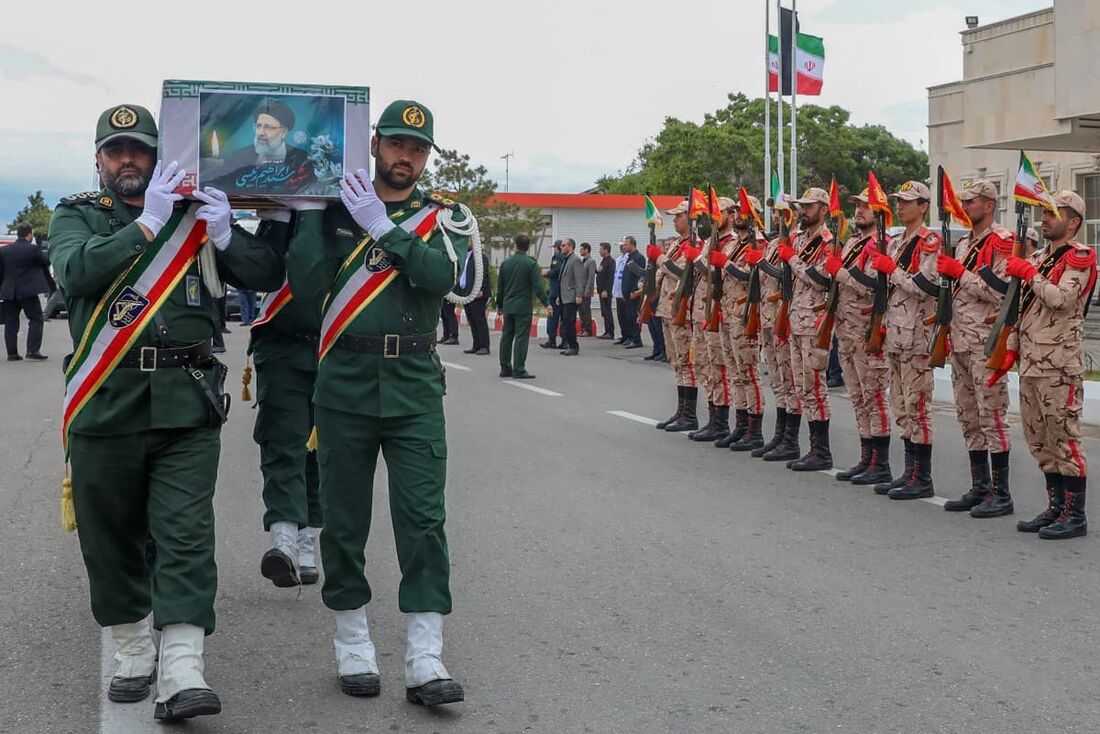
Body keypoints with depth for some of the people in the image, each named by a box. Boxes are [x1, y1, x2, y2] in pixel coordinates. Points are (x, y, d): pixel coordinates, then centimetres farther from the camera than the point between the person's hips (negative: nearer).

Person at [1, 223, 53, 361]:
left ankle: (12, 353, 8)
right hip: (27, 291, -4)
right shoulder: (34, 249, -9)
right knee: (36, 320, 3)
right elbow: (47, 262, 2)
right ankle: (33, 350, -7)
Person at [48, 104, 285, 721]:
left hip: (187, 405, -1)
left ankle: (182, 671, -11)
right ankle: (134, 651, 27)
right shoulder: (77, 216, 10)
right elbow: (77, 272, -13)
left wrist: (222, 233, -11)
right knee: (111, 534, 9)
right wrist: (148, 222, -17)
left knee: (186, 533, -8)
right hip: (106, 406, 1)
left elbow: (268, 275, 6)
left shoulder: (195, 215, 12)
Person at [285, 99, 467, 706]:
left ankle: (424, 660, -2)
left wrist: (381, 225, -16)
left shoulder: (443, 216, 8)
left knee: (423, 519, -5)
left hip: (415, 387, 0)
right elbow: (306, 284, -6)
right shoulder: (333, 208, 7)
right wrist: (310, 208, -9)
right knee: (344, 517, 7)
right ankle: (352, 644, 21)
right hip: (345, 383, 0)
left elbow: (440, 275, -13)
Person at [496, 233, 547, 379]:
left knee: (506, 337, 11)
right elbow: (538, 286, -13)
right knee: (521, 338, -4)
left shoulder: (505, 263, 6)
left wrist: (500, 304, 22)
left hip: (508, 306, 5)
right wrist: (546, 303, -7)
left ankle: (505, 368, 15)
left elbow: (500, 286, 12)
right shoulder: (531, 264, -8)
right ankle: (519, 370, -7)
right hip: (523, 307, -5)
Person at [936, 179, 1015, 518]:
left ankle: (1001, 494, -1)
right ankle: (979, 489, 19)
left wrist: (960, 272, -17)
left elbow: (999, 293, -19)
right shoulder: (964, 244, 18)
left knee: (992, 416, -6)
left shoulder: (1002, 242, -9)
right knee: (969, 417, 12)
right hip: (960, 342, 9)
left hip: (986, 343, -9)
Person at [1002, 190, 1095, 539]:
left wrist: (1030, 274, -12)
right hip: (1031, 363, 9)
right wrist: (1011, 350, 15)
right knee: (1039, 439, 12)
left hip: (1059, 365, -9)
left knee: (1065, 437, -7)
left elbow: (1062, 299, -22)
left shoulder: (1080, 257, -6)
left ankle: (1076, 516, -1)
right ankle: (1056, 507, 22)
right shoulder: (1037, 258, 19)